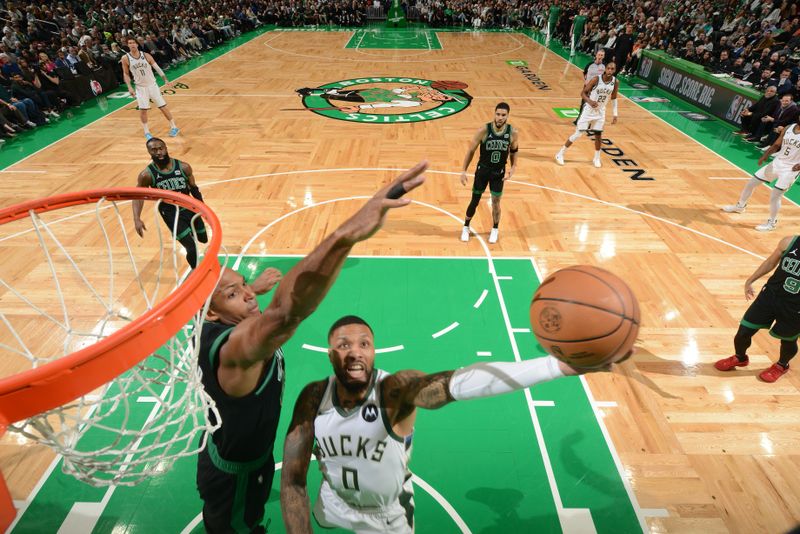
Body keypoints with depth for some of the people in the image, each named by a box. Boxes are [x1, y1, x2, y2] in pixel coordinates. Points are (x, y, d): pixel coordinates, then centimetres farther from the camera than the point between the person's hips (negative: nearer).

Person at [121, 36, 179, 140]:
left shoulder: (146, 55, -7)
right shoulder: (125, 58, -6)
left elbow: (157, 68, -2)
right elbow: (126, 74, 3)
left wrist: (165, 80, -13)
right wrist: (130, 87, -7)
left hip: (152, 85, 0)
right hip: (140, 87, 0)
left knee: (163, 106, 3)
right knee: (143, 110, -2)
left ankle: (173, 127, 13)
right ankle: (146, 132, 12)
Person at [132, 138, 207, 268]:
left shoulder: (183, 167, -9)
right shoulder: (147, 175, -14)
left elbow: (194, 189, 5)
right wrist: (137, 219, -16)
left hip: (189, 208, 4)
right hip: (171, 214, -3)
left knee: (203, 239, 22)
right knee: (192, 248, -15)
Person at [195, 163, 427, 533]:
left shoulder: (212, 332, -14)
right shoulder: (233, 346, -42)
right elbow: (285, 312, -66)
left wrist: (254, 286, 30)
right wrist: (344, 235, -79)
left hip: (224, 457, 8)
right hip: (235, 478, -7)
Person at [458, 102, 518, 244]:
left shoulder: (512, 133, -13)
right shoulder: (483, 130, -20)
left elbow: (514, 151, 7)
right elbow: (471, 151, -10)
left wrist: (513, 167, -6)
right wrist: (463, 171, -12)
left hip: (499, 172, 1)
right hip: (482, 170, -1)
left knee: (495, 202, 9)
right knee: (475, 201, 8)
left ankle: (495, 229, 31)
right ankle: (466, 227, 29)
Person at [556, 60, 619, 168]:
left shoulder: (615, 83, -6)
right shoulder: (596, 79, -18)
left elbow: (613, 98, 7)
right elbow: (583, 93, -11)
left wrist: (615, 114, 4)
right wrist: (589, 101, -31)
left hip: (600, 112, 4)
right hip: (589, 110, -4)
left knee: (598, 135, 8)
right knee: (577, 134, -4)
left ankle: (596, 158, 25)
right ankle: (560, 154, 7)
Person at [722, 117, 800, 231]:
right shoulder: (788, 128, 1)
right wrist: (765, 155, -5)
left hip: (791, 169, -6)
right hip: (777, 163, 6)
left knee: (775, 196, -10)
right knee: (750, 183, 12)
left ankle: (771, 223, 10)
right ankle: (740, 206, 36)